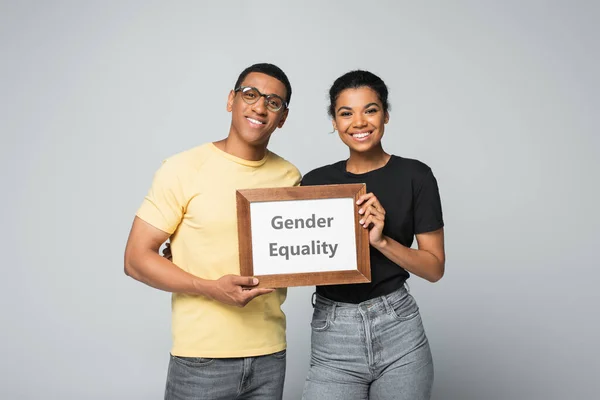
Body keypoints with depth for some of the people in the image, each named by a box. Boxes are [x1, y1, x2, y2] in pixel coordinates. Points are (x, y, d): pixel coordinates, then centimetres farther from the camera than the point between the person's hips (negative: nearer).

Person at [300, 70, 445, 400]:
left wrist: (381, 240, -16)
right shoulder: (315, 182, 4)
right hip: (333, 335, 1)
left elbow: (435, 267, -1)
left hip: (397, 328, -1)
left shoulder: (414, 175, -2)